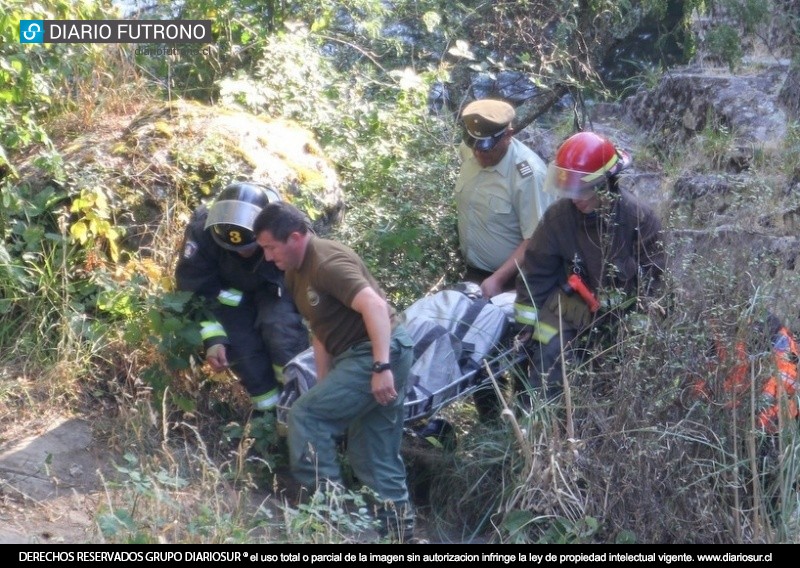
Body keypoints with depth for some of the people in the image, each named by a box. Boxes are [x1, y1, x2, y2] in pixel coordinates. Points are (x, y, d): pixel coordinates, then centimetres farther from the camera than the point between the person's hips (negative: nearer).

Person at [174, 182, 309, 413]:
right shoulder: (203, 234, -34)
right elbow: (193, 288, -22)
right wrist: (212, 339, -30)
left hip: (273, 287, 0)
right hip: (229, 292, 1)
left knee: (282, 333, -26)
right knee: (243, 350, -17)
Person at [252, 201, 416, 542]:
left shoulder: (327, 263, -19)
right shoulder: (295, 272, 12)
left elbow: (375, 306, -29)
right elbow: (321, 329, 18)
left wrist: (382, 367, -33)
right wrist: (324, 389, 13)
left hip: (378, 353, -10)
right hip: (358, 355, 10)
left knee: (304, 417, -13)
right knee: (377, 458, 12)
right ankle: (399, 532, 17)